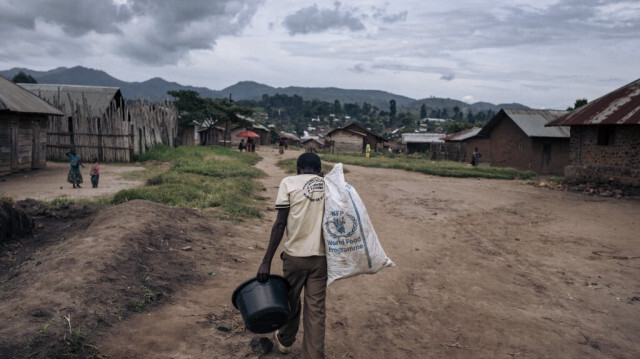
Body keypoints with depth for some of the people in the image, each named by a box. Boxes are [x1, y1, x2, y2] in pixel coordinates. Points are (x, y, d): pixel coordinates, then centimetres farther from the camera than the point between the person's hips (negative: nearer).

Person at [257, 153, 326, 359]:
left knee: (291, 301, 20)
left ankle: (285, 341, 43)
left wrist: (266, 261, -7)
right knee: (316, 310, 7)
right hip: (321, 256, 1)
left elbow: (280, 224, -9)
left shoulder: (289, 182, -3)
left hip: (295, 254, -1)